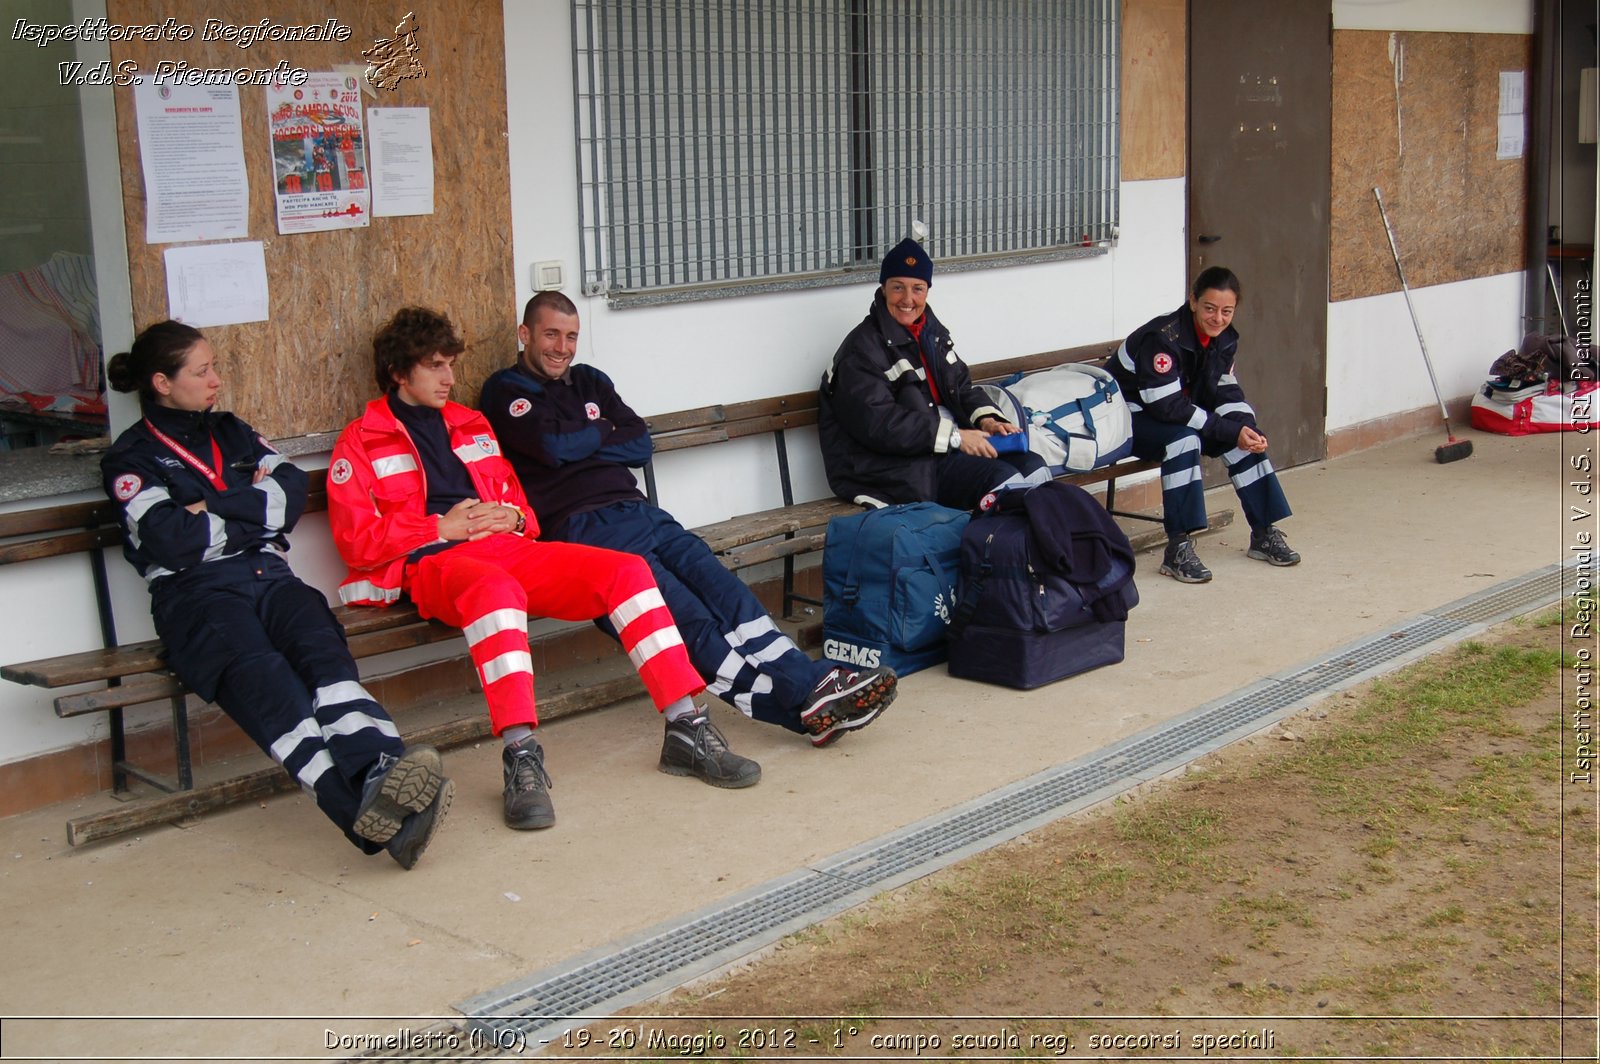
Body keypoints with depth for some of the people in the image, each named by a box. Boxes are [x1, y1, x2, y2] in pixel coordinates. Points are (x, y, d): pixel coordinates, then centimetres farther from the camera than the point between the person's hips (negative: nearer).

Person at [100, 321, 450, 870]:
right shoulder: (130, 458, 12)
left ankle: (382, 775, -58)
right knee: (260, 676, -37)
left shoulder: (232, 433, 28)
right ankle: (369, 814, -59)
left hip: (267, 574, 5)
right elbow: (169, 540, -6)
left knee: (322, 651, -31)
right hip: (195, 592, -4)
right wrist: (252, 515, 5)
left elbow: (292, 489, 10)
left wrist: (215, 509, 0)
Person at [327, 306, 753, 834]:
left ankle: (686, 730, -19)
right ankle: (521, 758, -47)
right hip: (432, 563, -6)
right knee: (495, 588, -43)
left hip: (507, 549, 6)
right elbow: (357, 542, -2)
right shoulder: (361, 442, 10)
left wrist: (513, 518, 7)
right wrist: (442, 527, -8)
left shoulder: (471, 426, 28)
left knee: (627, 569, -17)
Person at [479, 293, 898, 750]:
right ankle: (801, 702, -38)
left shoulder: (589, 381, 26)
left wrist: (579, 442, 3)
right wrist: (603, 431, 6)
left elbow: (641, 445, 15)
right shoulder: (505, 391, 7)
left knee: (713, 578, -20)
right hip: (578, 527, -6)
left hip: (633, 509, 6)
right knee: (679, 608, -26)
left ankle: (812, 682, -32)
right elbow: (552, 445, -12)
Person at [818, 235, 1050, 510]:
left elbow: (961, 387, 21)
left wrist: (986, 419, -3)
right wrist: (955, 437, -22)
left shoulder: (933, 331, 17)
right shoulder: (863, 349, -10)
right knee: (1003, 480, -26)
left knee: (1033, 467, -11)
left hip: (950, 445, 8)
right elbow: (877, 423, -20)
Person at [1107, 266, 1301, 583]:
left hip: (1178, 415, 8)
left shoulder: (1225, 338, -2)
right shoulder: (1161, 338, -29)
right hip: (1127, 417, -8)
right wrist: (1232, 432, -30)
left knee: (1247, 436, -10)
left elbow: (1225, 391, 2)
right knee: (1184, 438, -35)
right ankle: (1177, 549, -33)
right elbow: (1167, 407, -32)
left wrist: (1248, 428, -19)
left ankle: (1264, 533, 0)